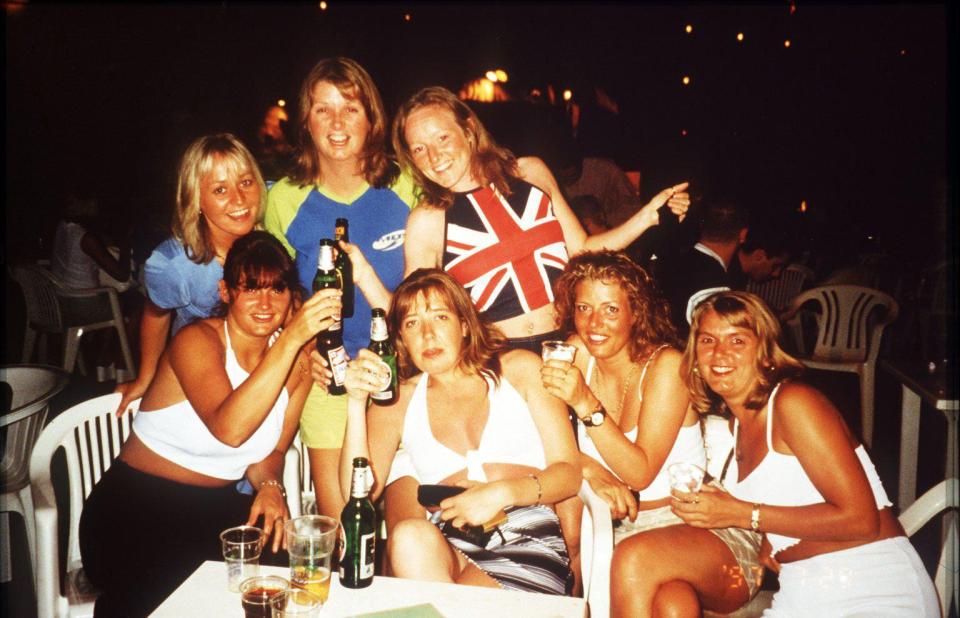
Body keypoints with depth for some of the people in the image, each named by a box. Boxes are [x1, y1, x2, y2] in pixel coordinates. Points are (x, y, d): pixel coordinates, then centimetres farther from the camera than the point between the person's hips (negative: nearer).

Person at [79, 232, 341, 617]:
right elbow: (229, 429, -35)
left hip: (217, 509, 5)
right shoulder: (196, 340, -16)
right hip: (137, 509, -4)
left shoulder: (298, 359, 1)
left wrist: (270, 485, -13)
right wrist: (292, 338, -40)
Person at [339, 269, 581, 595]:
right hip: (449, 549, 3)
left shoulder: (519, 369, 12)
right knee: (409, 535, -31)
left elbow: (569, 473, 6)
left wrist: (504, 492, -13)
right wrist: (357, 402, -7)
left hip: (529, 540, -3)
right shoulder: (398, 399, 15)